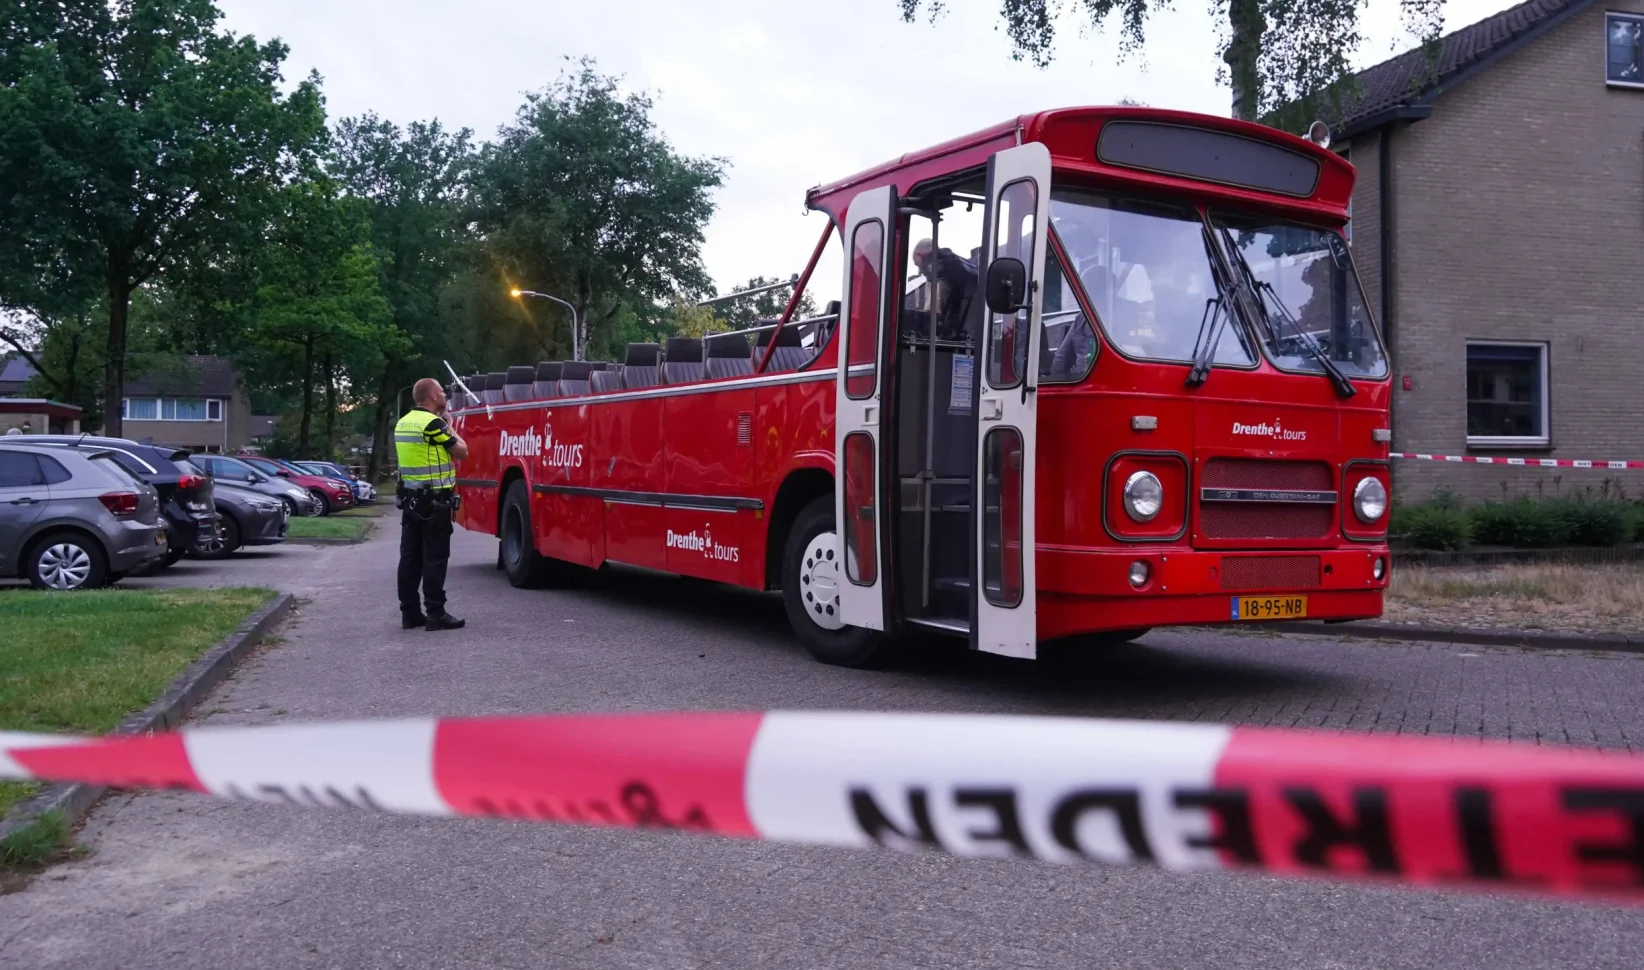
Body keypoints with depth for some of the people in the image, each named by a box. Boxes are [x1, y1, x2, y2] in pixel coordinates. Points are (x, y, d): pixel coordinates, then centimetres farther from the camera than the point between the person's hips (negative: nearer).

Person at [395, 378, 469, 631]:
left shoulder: (403, 423, 12)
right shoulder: (433, 423, -14)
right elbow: (462, 452, -9)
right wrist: (450, 429, 6)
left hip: (410, 500, 8)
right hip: (434, 501, -8)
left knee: (410, 556, 8)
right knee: (435, 557, -5)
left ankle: (410, 612, 12)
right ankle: (436, 614, -3)